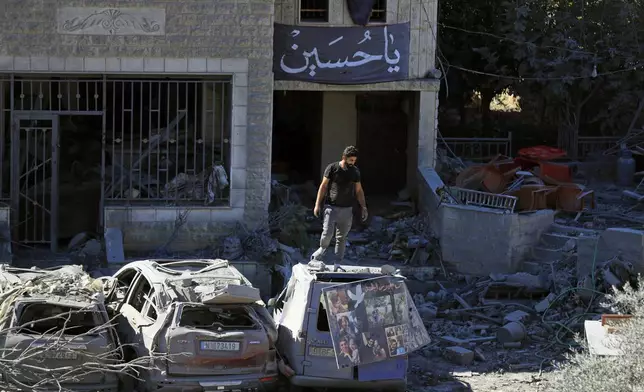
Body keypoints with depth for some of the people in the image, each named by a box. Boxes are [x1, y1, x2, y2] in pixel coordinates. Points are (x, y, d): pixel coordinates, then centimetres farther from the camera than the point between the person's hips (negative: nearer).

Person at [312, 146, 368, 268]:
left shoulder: (355, 171, 7)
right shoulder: (332, 168, -5)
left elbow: (359, 190, 14)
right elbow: (323, 186, -1)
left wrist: (364, 207, 7)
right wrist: (318, 204, -4)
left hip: (346, 209, 3)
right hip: (331, 207, -3)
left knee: (341, 237, 4)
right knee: (327, 234, -12)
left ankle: (338, 264, 10)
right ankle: (322, 249, 20)